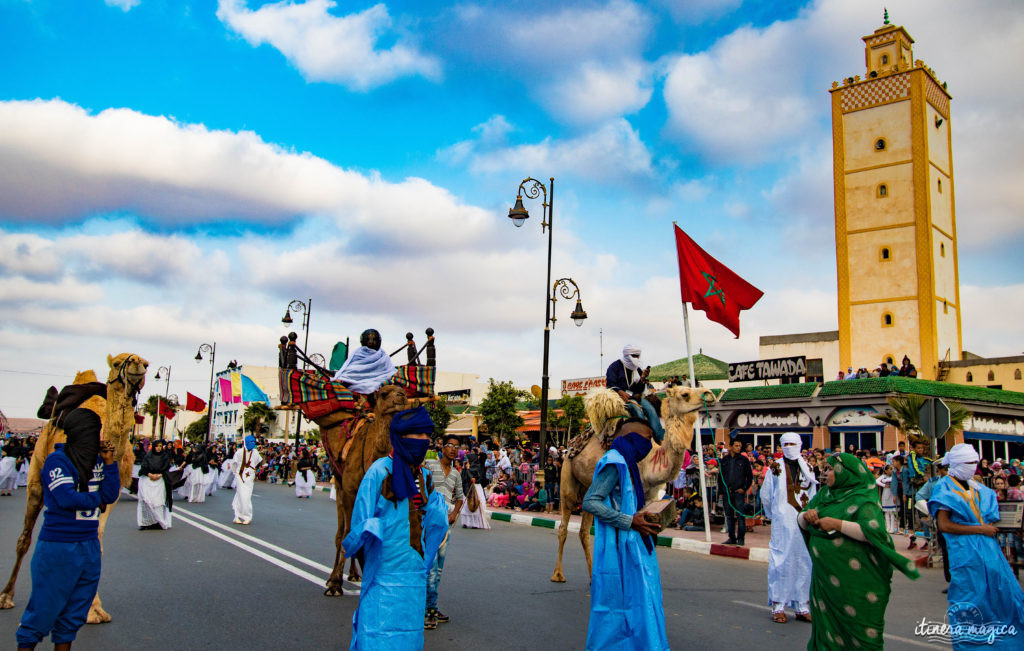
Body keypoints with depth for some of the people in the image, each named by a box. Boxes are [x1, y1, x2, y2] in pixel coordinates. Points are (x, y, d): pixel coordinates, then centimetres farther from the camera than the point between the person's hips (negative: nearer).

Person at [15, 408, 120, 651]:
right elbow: (67, 498, -20)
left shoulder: (97, 461, 7)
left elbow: (111, 495, 2)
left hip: (89, 547, 6)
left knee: (75, 613, 14)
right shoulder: (57, 460, -10)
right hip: (58, 547, -6)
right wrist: (96, 499, -4)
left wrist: (109, 462, -5)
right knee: (44, 610, 0)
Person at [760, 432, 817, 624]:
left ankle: (802, 606, 13)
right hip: (783, 522, -3)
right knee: (781, 561, -5)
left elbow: (812, 496, 16)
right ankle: (778, 606, 2)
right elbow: (765, 495, 7)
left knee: (805, 562, 4)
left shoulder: (807, 469, 12)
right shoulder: (776, 468, 2)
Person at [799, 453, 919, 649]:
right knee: (826, 622, 11)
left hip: (856, 579, -6)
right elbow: (802, 522, 13)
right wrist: (807, 515, -9)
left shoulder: (863, 500, -9)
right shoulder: (823, 495, 11)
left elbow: (874, 531, -23)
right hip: (825, 576, 6)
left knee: (859, 628, 2)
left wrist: (837, 524, -23)